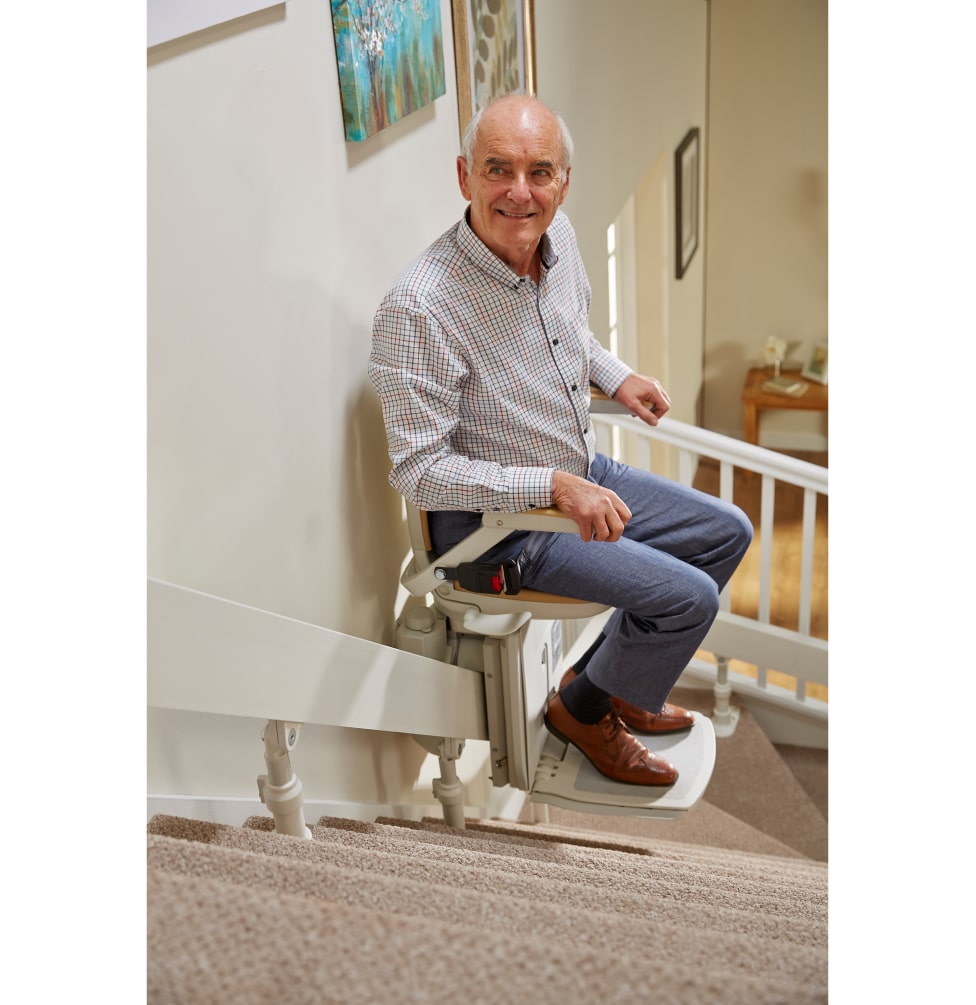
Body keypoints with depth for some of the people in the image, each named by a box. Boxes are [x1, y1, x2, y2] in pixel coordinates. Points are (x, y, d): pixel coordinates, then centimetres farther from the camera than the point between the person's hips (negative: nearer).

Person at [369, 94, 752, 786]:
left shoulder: (558, 236, -5)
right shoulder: (419, 308, -30)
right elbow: (419, 473, -26)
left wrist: (615, 376, -1)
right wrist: (553, 485, -31)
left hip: (583, 475, 9)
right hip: (498, 521, -8)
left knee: (727, 533, 14)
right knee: (689, 597, -15)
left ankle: (609, 675, 28)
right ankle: (581, 710, 14)